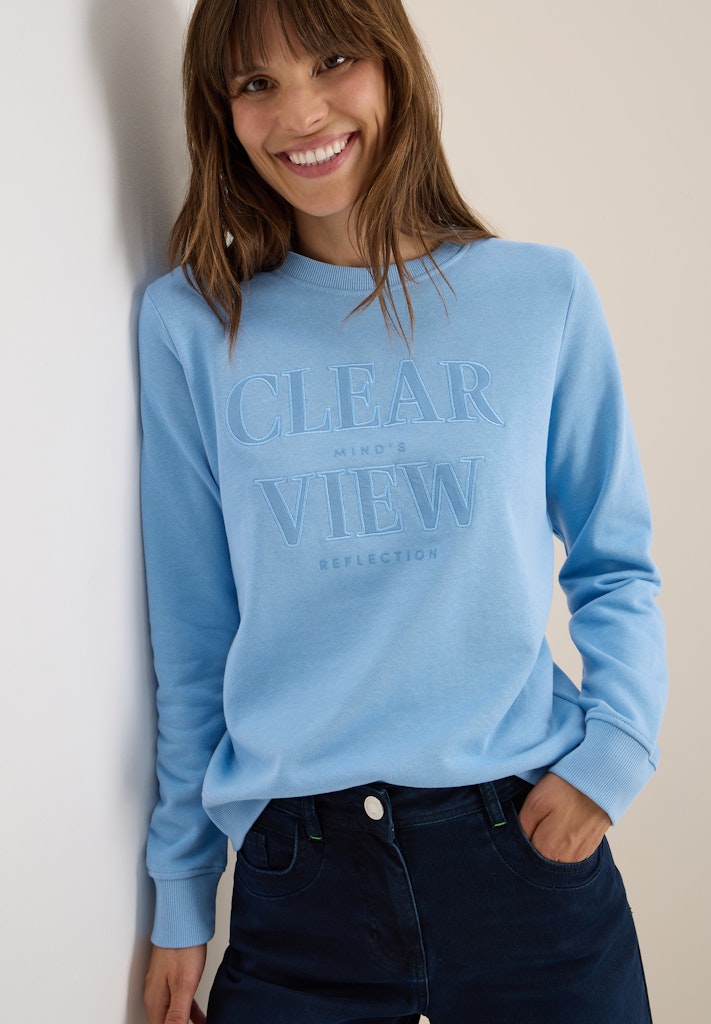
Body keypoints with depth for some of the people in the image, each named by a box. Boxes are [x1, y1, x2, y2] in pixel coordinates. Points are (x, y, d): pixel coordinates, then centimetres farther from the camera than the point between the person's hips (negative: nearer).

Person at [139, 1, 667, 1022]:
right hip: (295, 872, 0)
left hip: (529, 852, 1)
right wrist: (180, 895, 6)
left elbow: (616, 562, 7)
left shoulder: (542, 295, 0)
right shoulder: (191, 322, 0)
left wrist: (613, 748, -9)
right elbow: (190, 628, 3)